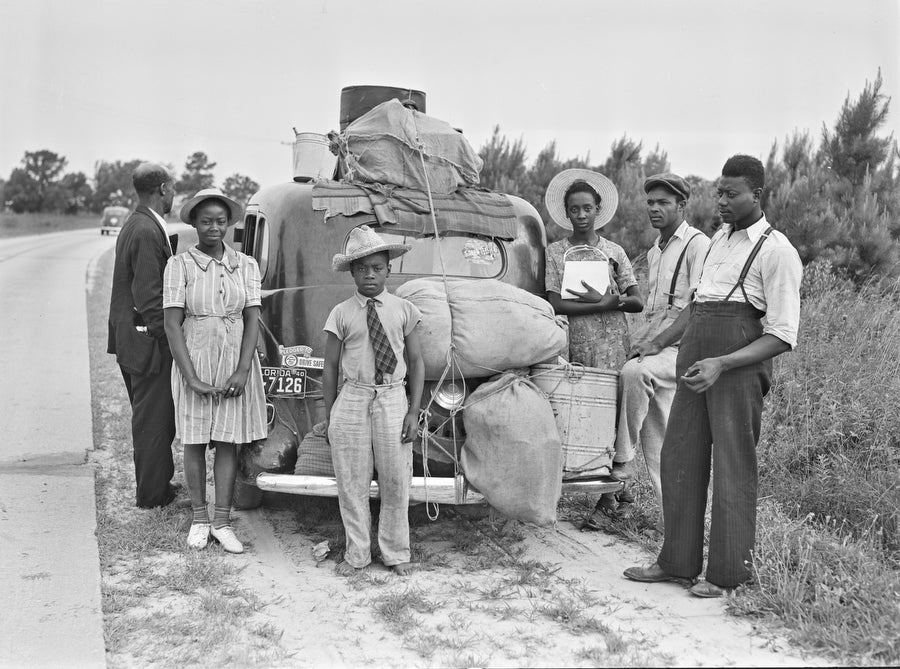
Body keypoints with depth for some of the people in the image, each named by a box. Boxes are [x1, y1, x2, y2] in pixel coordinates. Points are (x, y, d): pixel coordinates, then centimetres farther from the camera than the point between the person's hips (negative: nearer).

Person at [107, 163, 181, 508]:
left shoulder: (132, 226, 12)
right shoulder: (148, 232, -20)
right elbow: (149, 296, -23)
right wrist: (171, 337, -18)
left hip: (130, 339, 10)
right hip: (149, 342, -10)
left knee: (148, 416, 20)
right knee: (154, 418, 1)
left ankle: (154, 484, 32)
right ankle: (152, 493, 11)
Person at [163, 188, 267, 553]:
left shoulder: (245, 265, 4)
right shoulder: (180, 265, -3)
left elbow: (252, 320, 1)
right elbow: (172, 324, -7)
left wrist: (242, 371, -10)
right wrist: (191, 378, -14)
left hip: (236, 363, 2)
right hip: (194, 361, -1)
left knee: (228, 442, 4)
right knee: (195, 443, 6)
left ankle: (222, 522, 11)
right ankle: (199, 519, 19)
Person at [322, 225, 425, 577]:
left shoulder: (403, 310, 4)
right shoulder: (341, 314, 2)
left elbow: (416, 362, 6)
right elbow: (330, 368, 5)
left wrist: (414, 411, -2)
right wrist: (329, 417, 3)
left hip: (393, 400, 0)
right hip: (352, 401, 0)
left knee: (395, 481, 5)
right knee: (352, 482, 5)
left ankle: (395, 553, 21)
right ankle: (356, 553, 20)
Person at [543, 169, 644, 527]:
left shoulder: (614, 252, 10)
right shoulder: (556, 252, 8)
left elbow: (636, 303, 6)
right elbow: (555, 305, -4)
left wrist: (601, 298, -11)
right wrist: (606, 304, -12)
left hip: (611, 348, -1)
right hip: (573, 347, 1)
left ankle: (606, 499, 0)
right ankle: (608, 493, 10)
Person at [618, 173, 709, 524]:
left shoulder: (698, 244, -5)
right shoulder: (654, 251, 21)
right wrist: (638, 342, 10)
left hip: (682, 348, -8)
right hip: (653, 350, 8)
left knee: (634, 373, -35)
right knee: (657, 445, 3)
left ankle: (621, 453, -23)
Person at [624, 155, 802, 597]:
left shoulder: (777, 251, -5)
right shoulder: (719, 239, 18)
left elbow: (783, 336, -11)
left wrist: (721, 364, -21)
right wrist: (658, 343, 21)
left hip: (741, 363, -7)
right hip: (695, 354, 7)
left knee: (732, 466, -1)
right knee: (679, 457, 9)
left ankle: (728, 573, 11)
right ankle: (677, 561, 20)